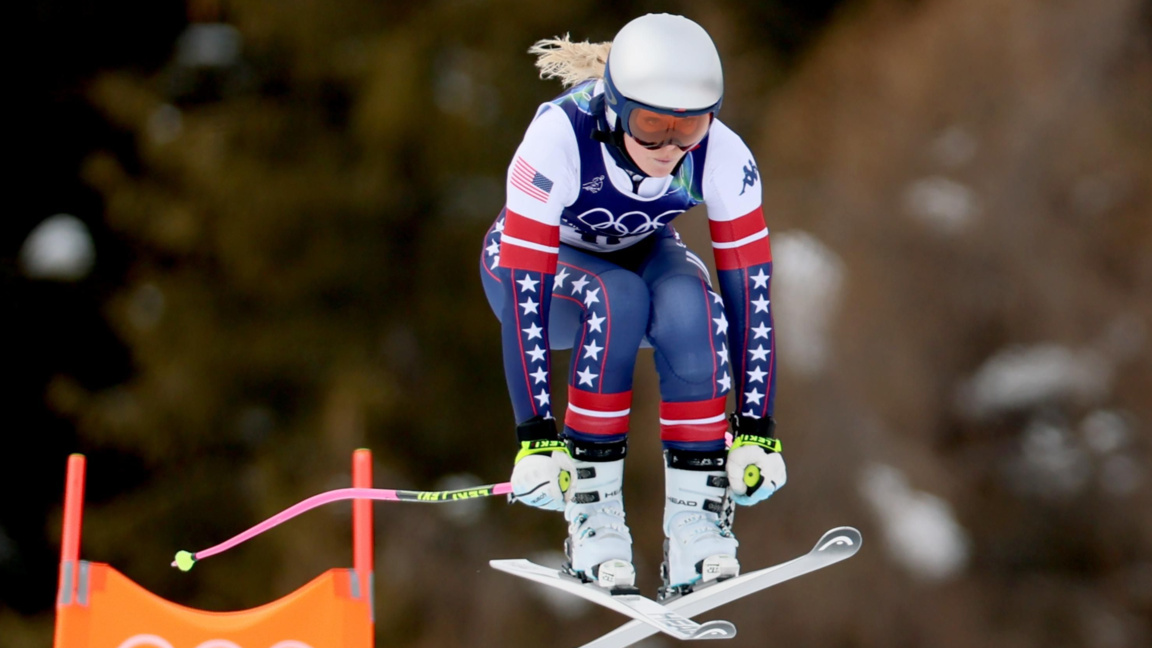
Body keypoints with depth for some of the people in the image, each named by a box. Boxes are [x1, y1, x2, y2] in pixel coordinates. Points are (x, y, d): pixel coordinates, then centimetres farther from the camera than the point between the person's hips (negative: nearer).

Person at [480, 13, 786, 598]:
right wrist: (538, 437, -40)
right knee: (616, 299, -36)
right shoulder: (558, 138, -36)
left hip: (641, 253, 2)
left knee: (690, 305, -32)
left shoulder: (722, 156, -28)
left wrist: (756, 430, -28)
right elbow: (523, 296, -37)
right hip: (543, 264, -2)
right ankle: (592, 515, -27)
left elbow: (750, 291, -24)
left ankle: (695, 518, -25)